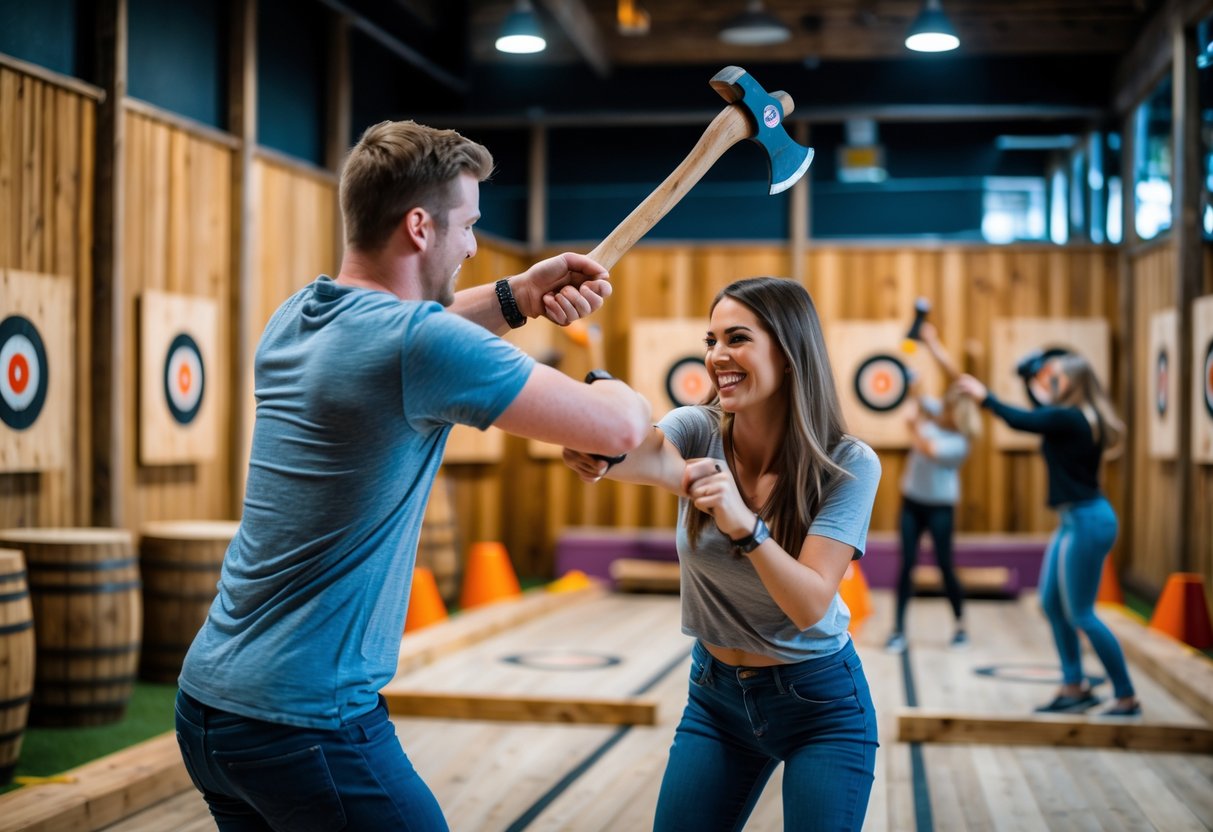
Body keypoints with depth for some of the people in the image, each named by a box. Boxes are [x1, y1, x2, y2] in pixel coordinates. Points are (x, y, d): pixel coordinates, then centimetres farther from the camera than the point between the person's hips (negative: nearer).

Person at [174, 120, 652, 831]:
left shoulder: (296, 318, 6)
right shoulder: (422, 345, -19)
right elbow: (618, 428, -15)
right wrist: (616, 389, 9)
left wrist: (517, 298, 14)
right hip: (305, 724, -8)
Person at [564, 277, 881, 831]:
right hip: (715, 693, 3)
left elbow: (811, 605, -28)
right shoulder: (699, 432, -13)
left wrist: (744, 524, -44)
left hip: (820, 703, -3)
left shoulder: (848, 465, -20)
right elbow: (646, 456, -36)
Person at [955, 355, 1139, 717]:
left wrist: (984, 396, -6)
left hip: (1087, 522, -10)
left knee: (1080, 614, -4)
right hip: (1075, 520, 10)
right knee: (1052, 603, 14)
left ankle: (1127, 698, 4)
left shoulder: (1069, 419, -18)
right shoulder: (1075, 419, 9)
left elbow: (1018, 420, -18)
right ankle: (1073, 687, 20)